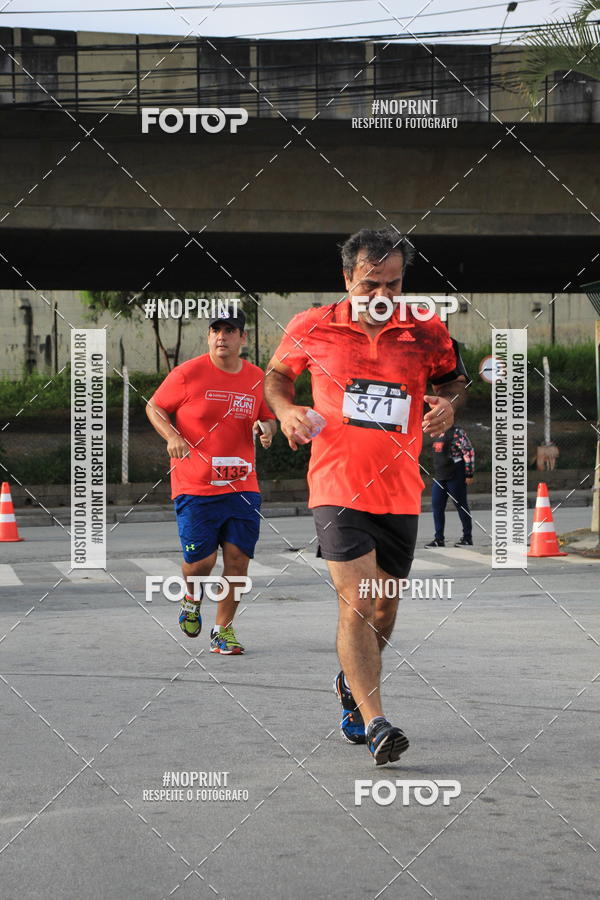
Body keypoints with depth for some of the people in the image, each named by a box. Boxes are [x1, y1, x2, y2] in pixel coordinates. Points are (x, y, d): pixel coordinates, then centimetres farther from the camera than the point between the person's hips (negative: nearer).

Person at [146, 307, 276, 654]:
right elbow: (154, 407, 5)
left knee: (238, 557, -3)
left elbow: (269, 418, 21)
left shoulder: (257, 378, 6)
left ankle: (224, 629, 13)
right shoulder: (189, 373, -5)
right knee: (201, 561, -5)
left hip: (242, 485, 3)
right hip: (195, 486, -3)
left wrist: (267, 428, -3)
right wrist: (172, 437, -13)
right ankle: (192, 596, 31)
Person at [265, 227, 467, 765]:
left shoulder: (428, 334, 2)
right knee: (356, 603, -15)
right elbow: (276, 373, 16)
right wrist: (286, 409, -4)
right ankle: (375, 726, -17)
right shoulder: (312, 328, -1)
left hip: (400, 492, 3)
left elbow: (453, 378, 19)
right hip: (337, 486, -3)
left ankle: (352, 686, 42)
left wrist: (449, 403, -4)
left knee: (385, 607, 14)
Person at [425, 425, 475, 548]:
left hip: (455, 477, -8)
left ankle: (468, 538, 9)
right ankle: (439, 539, 9)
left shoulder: (457, 432, -12)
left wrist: (469, 474, -16)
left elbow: (469, 451, -15)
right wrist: (436, 472, 24)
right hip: (439, 477, 8)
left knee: (461, 506, 0)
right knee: (437, 506, 4)